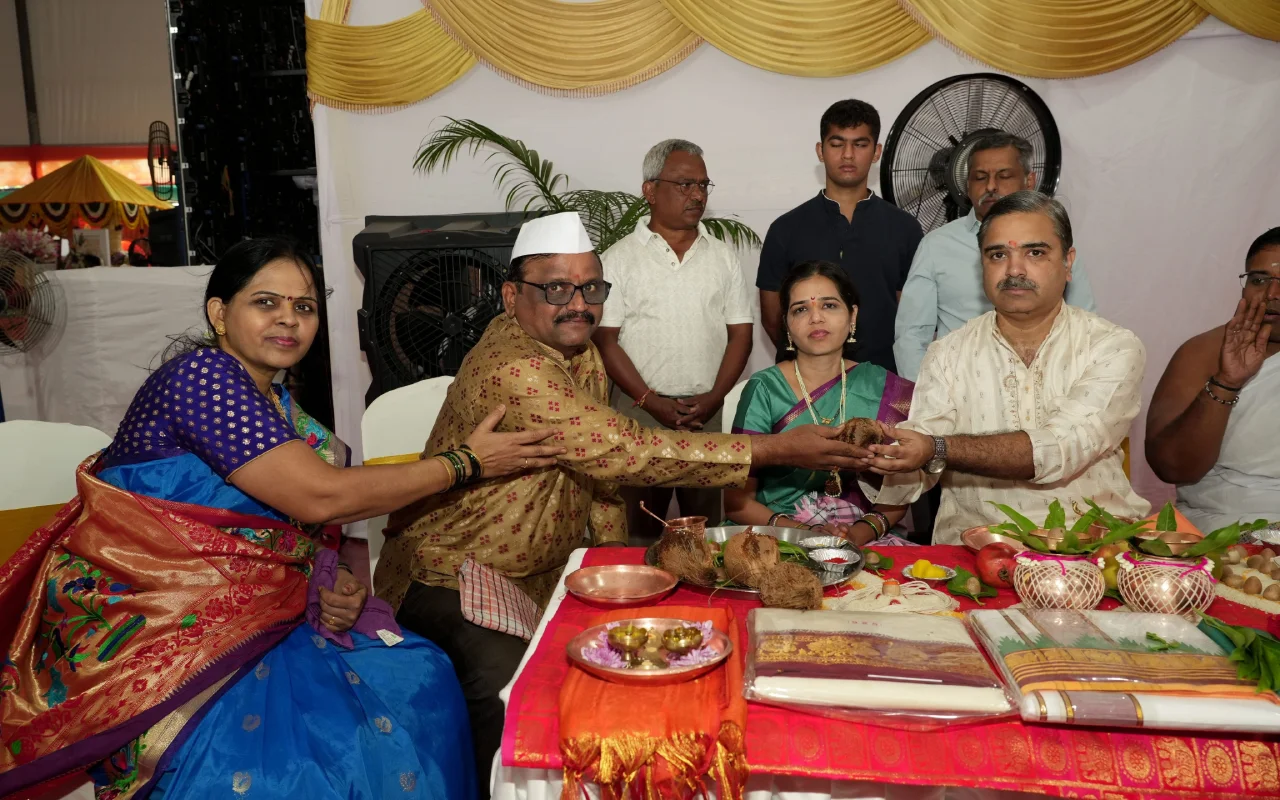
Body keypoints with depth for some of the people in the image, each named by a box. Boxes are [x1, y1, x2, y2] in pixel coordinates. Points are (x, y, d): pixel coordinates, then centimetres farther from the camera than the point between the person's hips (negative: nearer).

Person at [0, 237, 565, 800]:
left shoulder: (278, 404, 12)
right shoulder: (200, 373, -13)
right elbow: (320, 497, -20)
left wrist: (345, 583, -8)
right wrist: (464, 463, -13)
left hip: (240, 614, 7)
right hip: (151, 628, -7)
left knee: (418, 678, -9)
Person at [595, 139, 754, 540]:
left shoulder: (722, 256, 10)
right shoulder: (619, 258, 1)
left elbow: (740, 333, 7)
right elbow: (605, 340, -3)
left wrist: (713, 398, -7)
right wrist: (652, 401, -12)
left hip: (708, 414, 2)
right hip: (639, 412, -2)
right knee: (641, 531, 5)